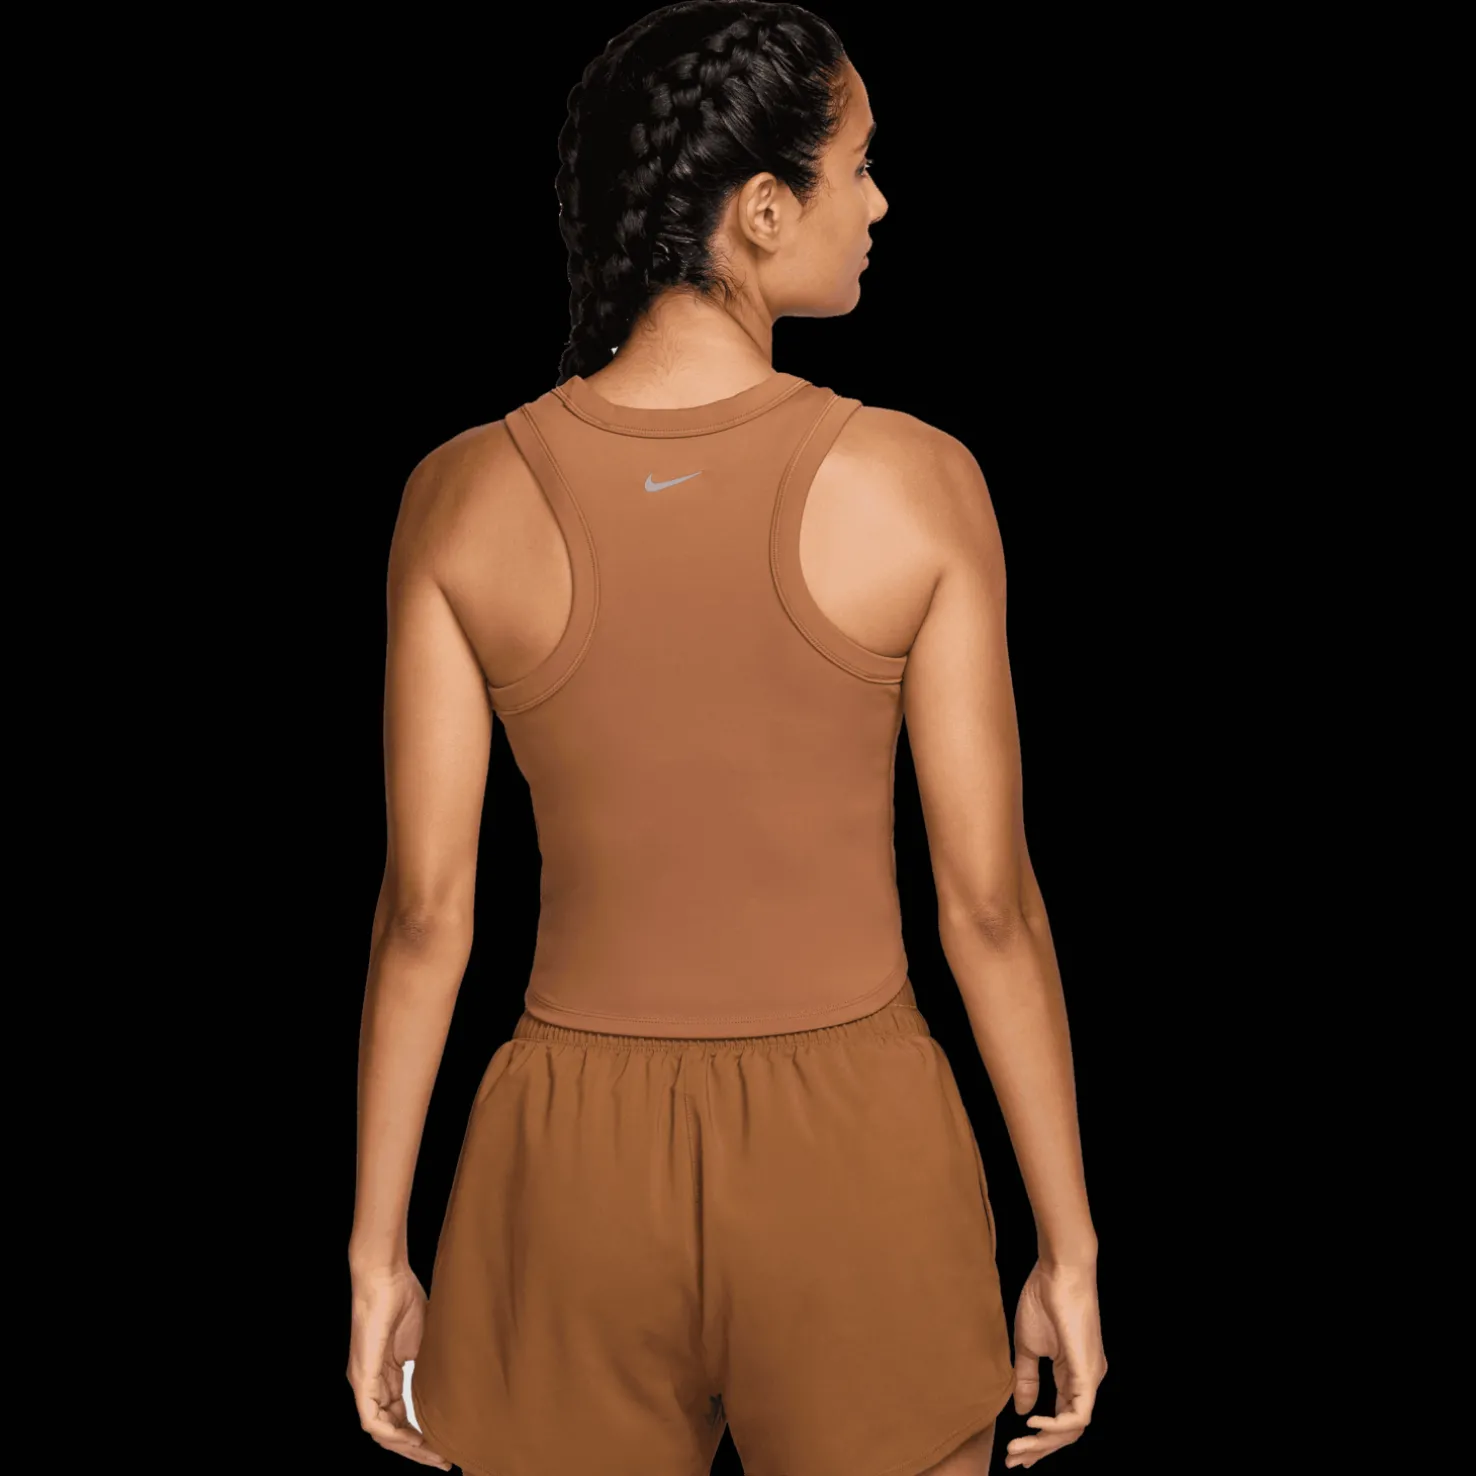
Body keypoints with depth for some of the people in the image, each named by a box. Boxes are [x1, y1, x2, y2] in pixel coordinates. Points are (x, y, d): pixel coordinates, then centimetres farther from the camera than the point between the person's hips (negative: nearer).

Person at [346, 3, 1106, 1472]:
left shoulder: (463, 498, -8)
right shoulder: (916, 485, -13)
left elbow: (424, 913, -6)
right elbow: (989, 905, -9)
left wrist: (377, 1253, 6)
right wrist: (1067, 1252, 2)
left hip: (576, 1154, 2)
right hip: (856, 1155, -1)